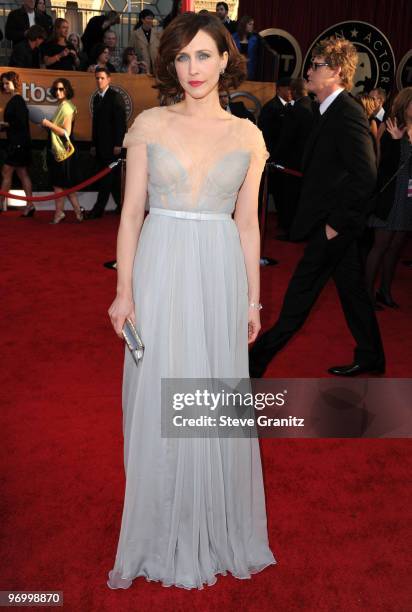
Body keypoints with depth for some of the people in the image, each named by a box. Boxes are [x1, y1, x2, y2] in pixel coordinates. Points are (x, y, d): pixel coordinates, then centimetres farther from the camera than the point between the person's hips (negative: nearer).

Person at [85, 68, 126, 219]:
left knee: (107, 177, -7)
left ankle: (98, 209, -7)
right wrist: (94, 144, 14)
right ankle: (120, 204, 19)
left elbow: (121, 122, -12)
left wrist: (118, 144, -17)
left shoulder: (115, 97, -6)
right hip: (101, 145, 8)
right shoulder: (97, 98, 17)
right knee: (112, 178, 11)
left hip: (112, 144, -8)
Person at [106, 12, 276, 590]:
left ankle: (216, 533, 30)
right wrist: (124, 292, -5)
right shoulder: (150, 125, 2)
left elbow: (247, 223, 7)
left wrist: (253, 299, 6)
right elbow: (131, 213, 1)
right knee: (157, 408, 6)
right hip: (161, 274, -1)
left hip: (220, 280, 1)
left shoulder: (247, 135, 6)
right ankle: (155, 538, 25)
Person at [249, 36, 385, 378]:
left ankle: (256, 362, 10)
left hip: (334, 226, -10)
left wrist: (336, 223, -20)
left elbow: (365, 176, -24)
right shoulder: (337, 111, 13)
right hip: (340, 224, 10)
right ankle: (370, 358, 30)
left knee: (299, 295, -1)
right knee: (351, 288, 17)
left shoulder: (347, 114, -18)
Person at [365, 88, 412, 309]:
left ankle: (385, 291, 23)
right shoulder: (392, 133, -8)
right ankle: (368, 291, 9)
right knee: (381, 245, 0)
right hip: (391, 197, -5)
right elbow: (387, 166, -16)